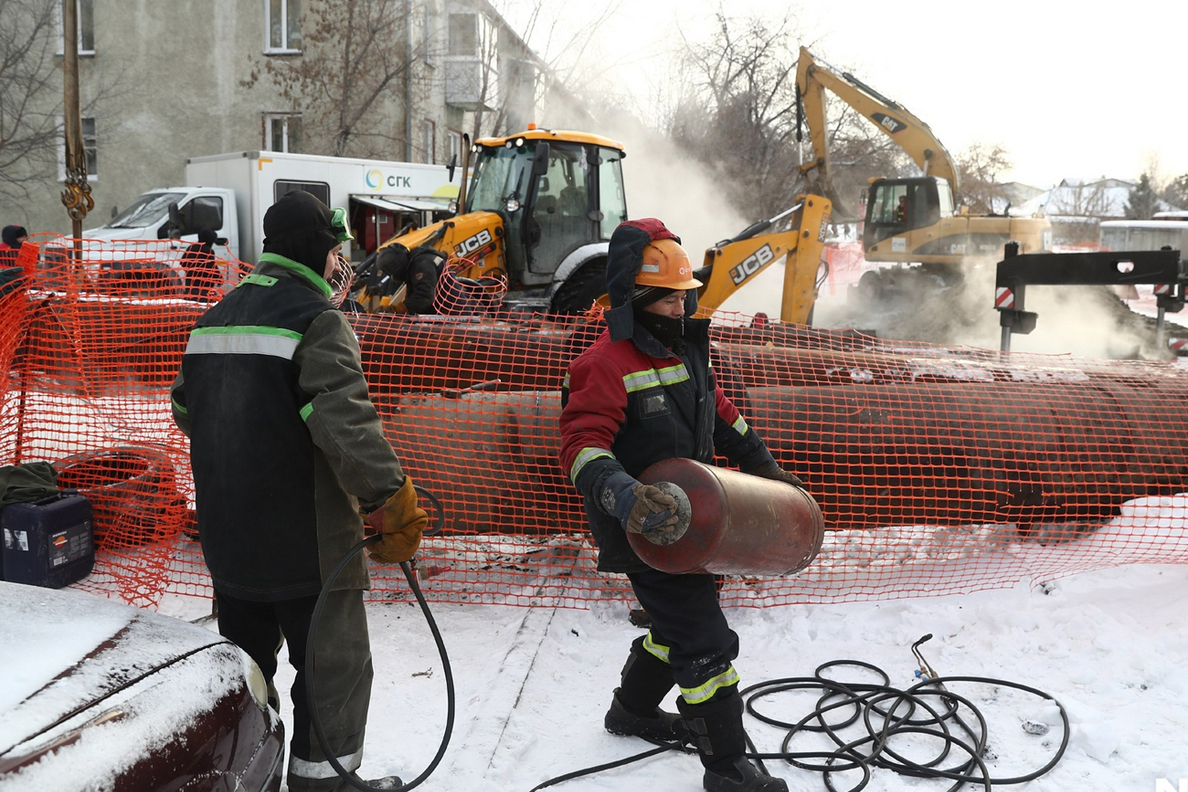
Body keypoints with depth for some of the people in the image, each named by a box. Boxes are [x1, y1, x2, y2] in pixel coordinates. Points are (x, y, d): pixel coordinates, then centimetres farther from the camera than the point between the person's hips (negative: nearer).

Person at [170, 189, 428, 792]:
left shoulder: (215, 318, 11)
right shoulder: (314, 317, -15)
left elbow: (186, 409, 21)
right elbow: (345, 421, -27)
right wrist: (393, 502, -23)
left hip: (228, 539, 8)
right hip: (306, 543, -8)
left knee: (244, 663, 23)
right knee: (335, 670, 6)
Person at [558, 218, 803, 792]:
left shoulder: (685, 346, 9)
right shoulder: (607, 364, -20)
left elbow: (720, 413, 20)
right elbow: (582, 446, -28)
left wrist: (765, 467, 21)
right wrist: (622, 493, -44)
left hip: (690, 516, 9)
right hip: (648, 529, -9)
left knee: (679, 623, 24)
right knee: (705, 643, -3)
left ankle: (633, 709, 46)